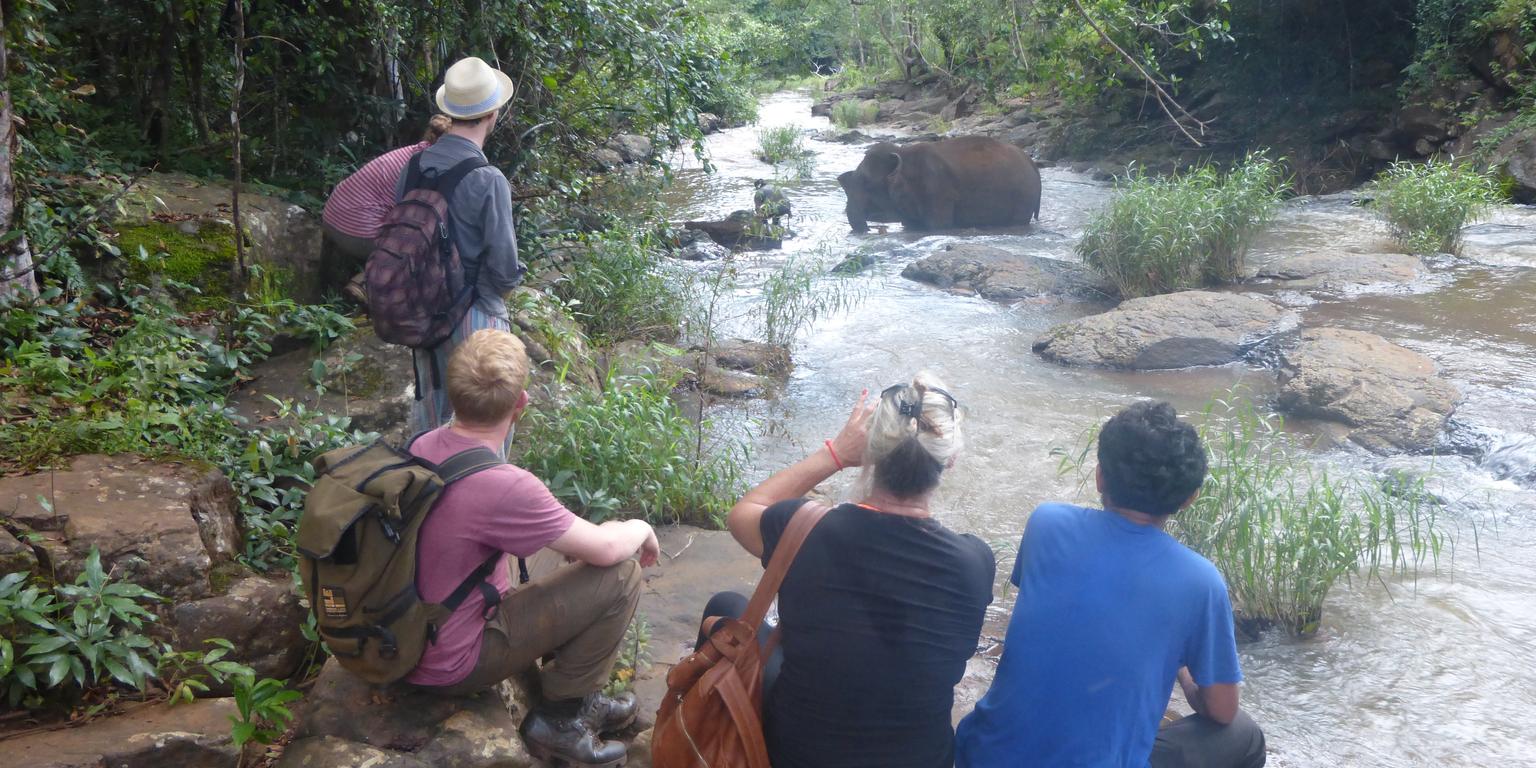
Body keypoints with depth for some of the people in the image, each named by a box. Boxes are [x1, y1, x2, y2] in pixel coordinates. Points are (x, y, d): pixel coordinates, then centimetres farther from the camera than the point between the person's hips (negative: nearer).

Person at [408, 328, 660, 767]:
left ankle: (576, 692, 25)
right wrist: (641, 529, 1)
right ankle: (559, 716, 5)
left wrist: (567, 531, 16)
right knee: (621, 574, -11)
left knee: (557, 548, 21)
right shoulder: (502, 485, -31)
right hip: (448, 664, -8)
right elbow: (604, 549, -20)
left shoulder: (423, 446, -6)